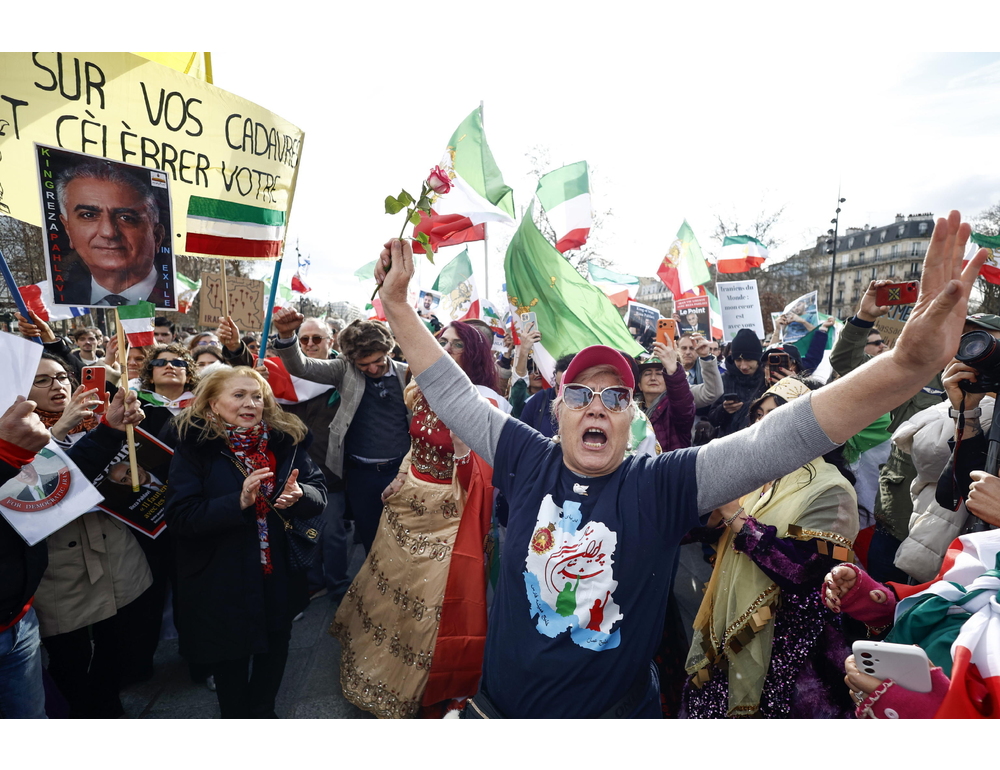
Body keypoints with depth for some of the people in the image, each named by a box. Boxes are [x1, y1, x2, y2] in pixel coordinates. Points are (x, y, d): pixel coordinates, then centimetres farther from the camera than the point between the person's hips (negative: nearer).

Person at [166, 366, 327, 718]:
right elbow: (180, 516, -18)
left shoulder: (286, 439, -3)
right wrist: (238, 502, -32)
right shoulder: (194, 447, -12)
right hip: (222, 580, -3)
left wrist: (299, 495, -27)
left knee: (274, 648, 19)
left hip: (279, 573, 3)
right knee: (231, 658, 16)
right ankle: (235, 716, 43)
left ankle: (262, 712, 45)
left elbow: (319, 494, -4)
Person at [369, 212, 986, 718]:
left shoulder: (662, 486, -16)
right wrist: (398, 304, -8)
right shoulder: (528, 460, -10)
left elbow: (774, 440, -26)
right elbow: (452, 394, -7)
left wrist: (908, 366, -37)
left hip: (619, 706, -1)